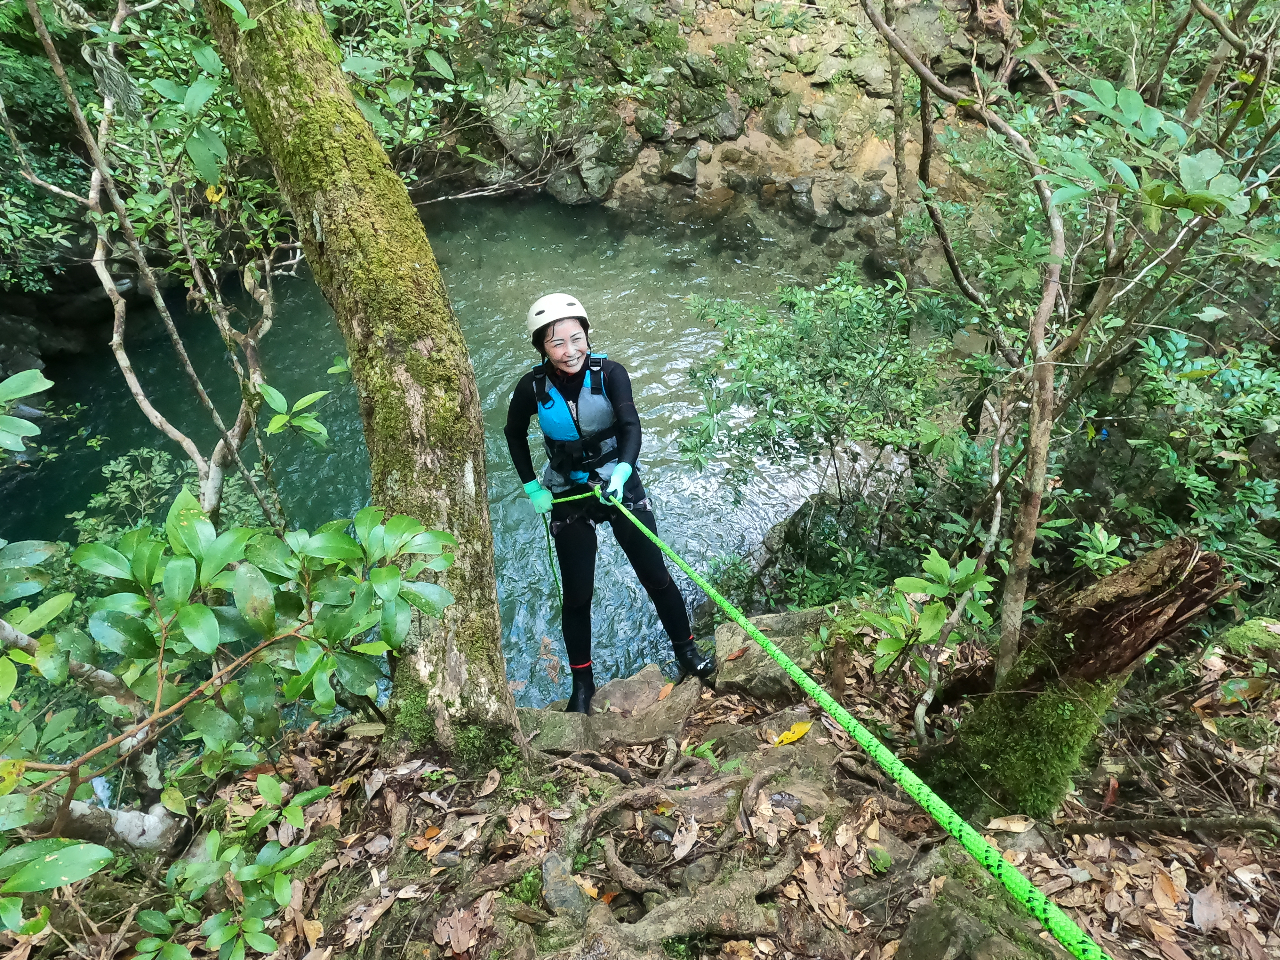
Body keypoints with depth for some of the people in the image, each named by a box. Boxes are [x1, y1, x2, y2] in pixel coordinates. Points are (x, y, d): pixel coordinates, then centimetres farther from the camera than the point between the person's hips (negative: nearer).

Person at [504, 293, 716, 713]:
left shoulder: (609, 373, -16)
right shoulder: (533, 387, -13)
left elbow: (631, 426, -27)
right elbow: (514, 435, 4)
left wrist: (622, 470, -45)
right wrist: (532, 488, -1)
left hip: (620, 485, 0)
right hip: (568, 497, 1)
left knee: (655, 576, 7)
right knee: (577, 595, 7)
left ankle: (686, 650, 30)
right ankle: (582, 682, 26)